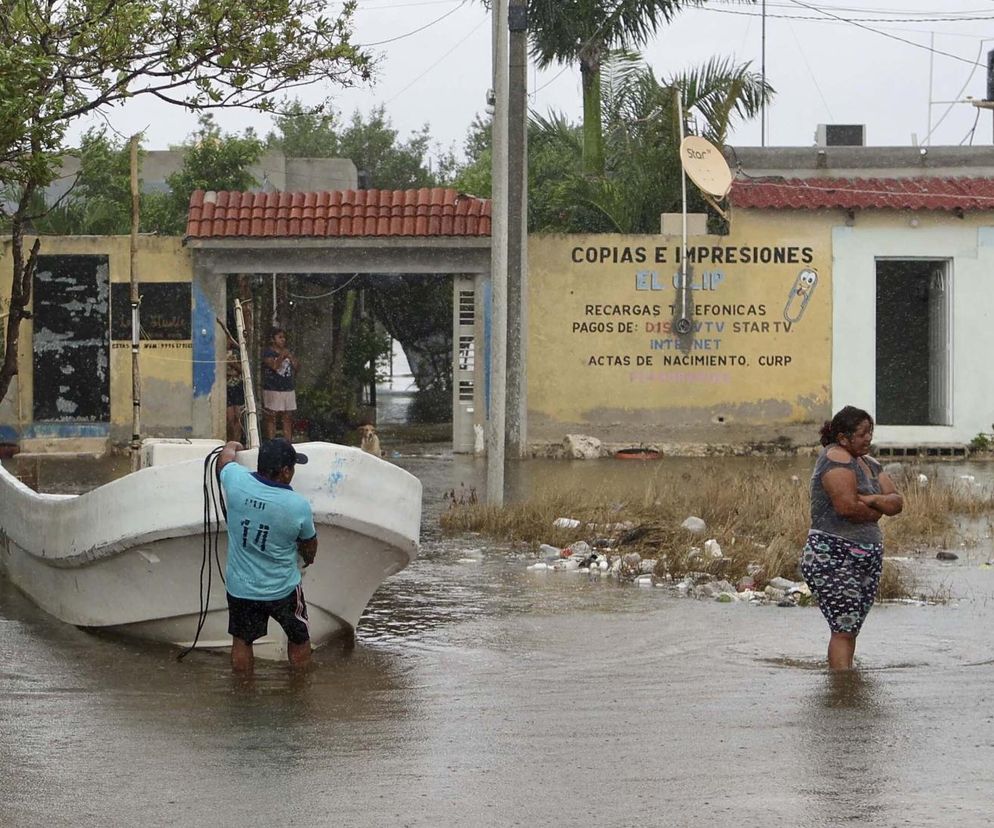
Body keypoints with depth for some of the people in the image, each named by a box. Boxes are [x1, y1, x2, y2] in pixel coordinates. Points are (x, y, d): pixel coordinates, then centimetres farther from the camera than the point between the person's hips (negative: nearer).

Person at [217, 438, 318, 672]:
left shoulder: (236, 482, -17)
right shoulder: (299, 506, -20)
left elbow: (227, 452, 8)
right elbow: (310, 545, 0)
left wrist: (234, 447, 32)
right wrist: (308, 557, 24)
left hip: (239, 588, 2)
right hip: (282, 590, -2)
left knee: (241, 642, 19)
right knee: (299, 640, 20)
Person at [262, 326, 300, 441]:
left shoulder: (287, 352, 15)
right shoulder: (268, 352, -4)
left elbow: (297, 367, 11)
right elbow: (274, 366, -20)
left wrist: (290, 356, -3)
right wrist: (282, 355, -18)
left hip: (288, 390, 6)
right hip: (272, 390, -6)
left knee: (288, 418, 6)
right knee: (271, 418, -4)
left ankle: (289, 442, 9)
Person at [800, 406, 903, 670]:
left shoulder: (869, 464, 17)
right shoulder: (836, 458, -11)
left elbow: (897, 502, 10)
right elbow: (846, 506, -23)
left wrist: (871, 500, -11)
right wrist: (878, 510, -3)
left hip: (867, 557, 9)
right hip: (833, 558, -9)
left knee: (850, 629, 9)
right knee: (844, 629, -15)